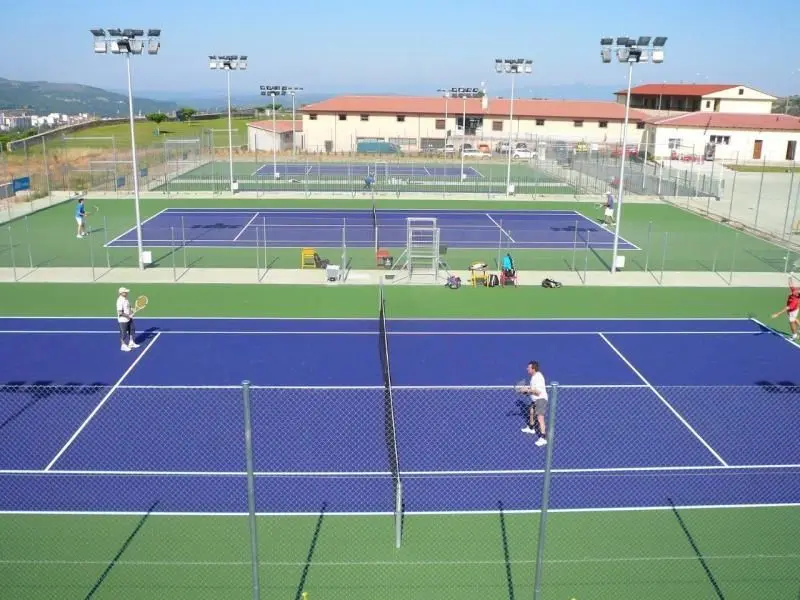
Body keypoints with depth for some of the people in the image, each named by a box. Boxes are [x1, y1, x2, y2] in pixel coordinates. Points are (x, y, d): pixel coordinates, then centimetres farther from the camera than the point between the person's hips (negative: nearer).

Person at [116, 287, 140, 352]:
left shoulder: (126, 299, 5)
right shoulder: (120, 301, -23)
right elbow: (120, 312, -26)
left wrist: (131, 313, 1)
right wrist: (128, 316, -23)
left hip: (129, 319, 9)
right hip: (123, 320, -9)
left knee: (132, 330, 18)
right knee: (123, 333, 4)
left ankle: (131, 343, 32)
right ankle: (123, 346, 19)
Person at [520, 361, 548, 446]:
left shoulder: (538, 377, -25)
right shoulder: (534, 376, 6)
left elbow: (538, 392, -29)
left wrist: (527, 390, -24)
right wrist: (526, 389, 4)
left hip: (541, 399, -11)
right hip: (535, 400, 11)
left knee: (540, 418, -18)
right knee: (531, 413, 29)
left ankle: (543, 438, -19)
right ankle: (531, 428, 53)